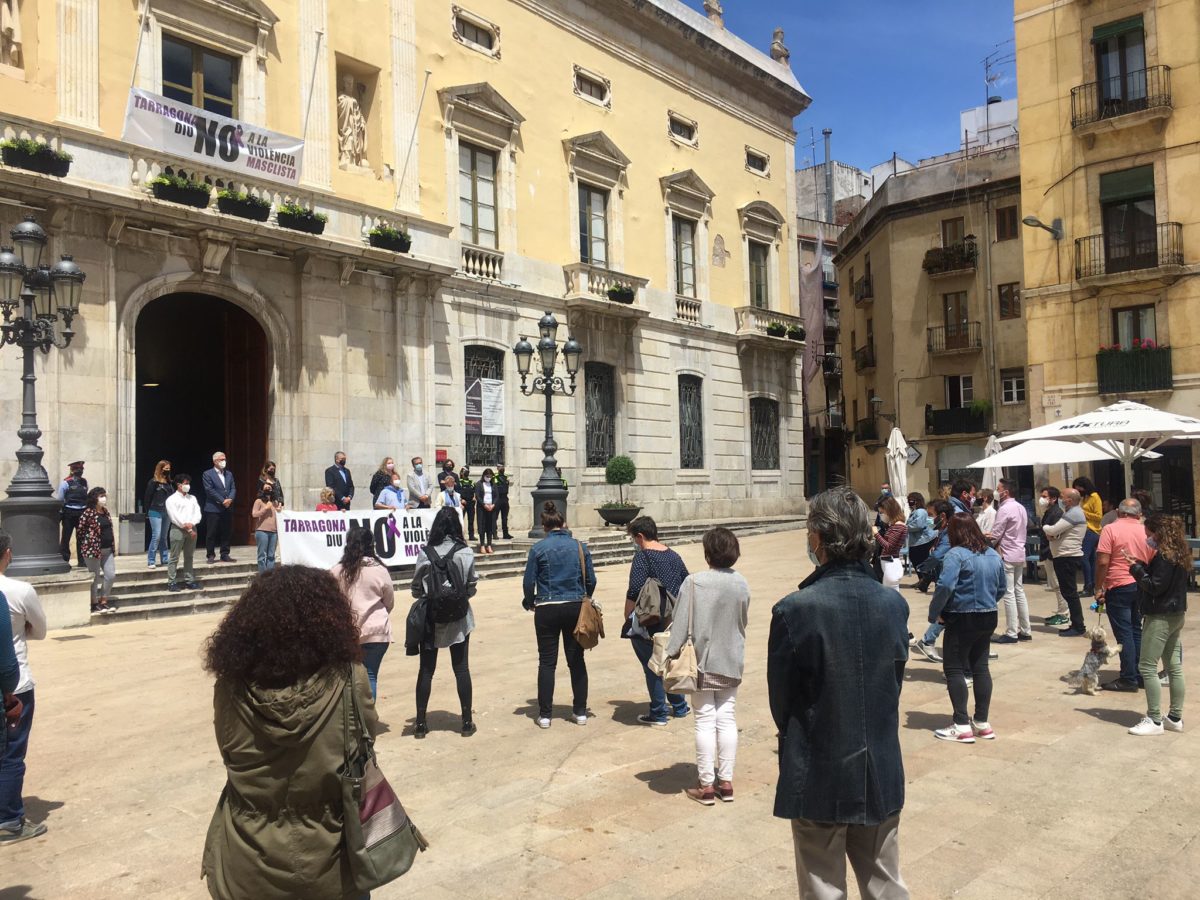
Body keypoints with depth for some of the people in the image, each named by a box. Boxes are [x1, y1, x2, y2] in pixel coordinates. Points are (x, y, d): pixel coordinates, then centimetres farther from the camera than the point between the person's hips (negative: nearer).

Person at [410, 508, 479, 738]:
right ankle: (467, 722, 15)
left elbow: (416, 589, -3)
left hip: (430, 618, 0)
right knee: (461, 669, 10)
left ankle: (421, 723, 16)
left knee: (426, 670, 10)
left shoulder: (425, 553, -10)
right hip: (458, 619, 0)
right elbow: (472, 588, -4)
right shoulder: (465, 553, -11)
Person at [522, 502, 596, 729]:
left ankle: (545, 714, 9)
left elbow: (529, 582, -5)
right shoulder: (580, 547, 1)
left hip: (547, 610, -2)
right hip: (575, 608, 2)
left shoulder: (538, 548, -5)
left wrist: (530, 603, 13)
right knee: (576, 660, 11)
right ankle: (580, 712, 17)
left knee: (547, 662, 6)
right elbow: (591, 580, 4)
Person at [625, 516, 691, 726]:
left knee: (652, 667, 5)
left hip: (649, 623, -7)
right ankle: (679, 707, 31)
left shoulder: (642, 556, -14)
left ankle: (659, 714, 12)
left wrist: (627, 620, -9)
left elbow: (634, 592, -20)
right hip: (673, 621, 7)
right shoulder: (674, 555, 8)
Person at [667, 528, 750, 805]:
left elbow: (681, 625, -16)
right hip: (731, 662, 4)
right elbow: (743, 623, 9)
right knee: (727, 718, 12)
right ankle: (726, 782, 18)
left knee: (705, 720, 4)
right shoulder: (742, 585, -2)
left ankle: (706, 785, 11)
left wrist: (671, 654, -8)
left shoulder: (694, 582, -17)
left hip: (702, 661, -4)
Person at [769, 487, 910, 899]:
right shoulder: (894, 603, -7)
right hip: (881, 774, 4)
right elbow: (896, 681, 3)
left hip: (819, 777, -4)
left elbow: (780, 699, -11)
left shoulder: (794, 610, -22)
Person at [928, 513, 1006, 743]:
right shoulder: (993, 554, 9)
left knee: (954, 670, 0)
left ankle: (962, 726, -2)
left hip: (962, 620, -7)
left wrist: (934, 614, -15)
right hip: (988, 618, 8)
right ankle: (982, 723, 18)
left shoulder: (956, 554, -16)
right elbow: (1002, 587, 16)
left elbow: (945, 586, -26)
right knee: (980, 667, 14)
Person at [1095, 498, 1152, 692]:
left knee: (1124, 633, -1)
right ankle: (1140, 675, 18)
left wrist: (1098, 588, -8)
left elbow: (1103, 562, -15)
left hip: (1119, 587, -5)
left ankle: (1128, 679, 2)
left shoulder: (1110, 529, -10)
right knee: (1136, 631, 15)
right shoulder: (1146, 531, 5)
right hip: (1141, 587, 5)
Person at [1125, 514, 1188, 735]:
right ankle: (1175, 718, 19)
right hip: (1175, 616, 10)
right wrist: (1142, 565, 6)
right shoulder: (1179, 553, 10)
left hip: (1159, 617, -10)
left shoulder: (1164, 555, -19)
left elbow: (1155, 587, -21)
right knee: (1174, 667, 13)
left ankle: (1154, 720, 0)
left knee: (1147, 667, -4)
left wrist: (1136, 568, -14)